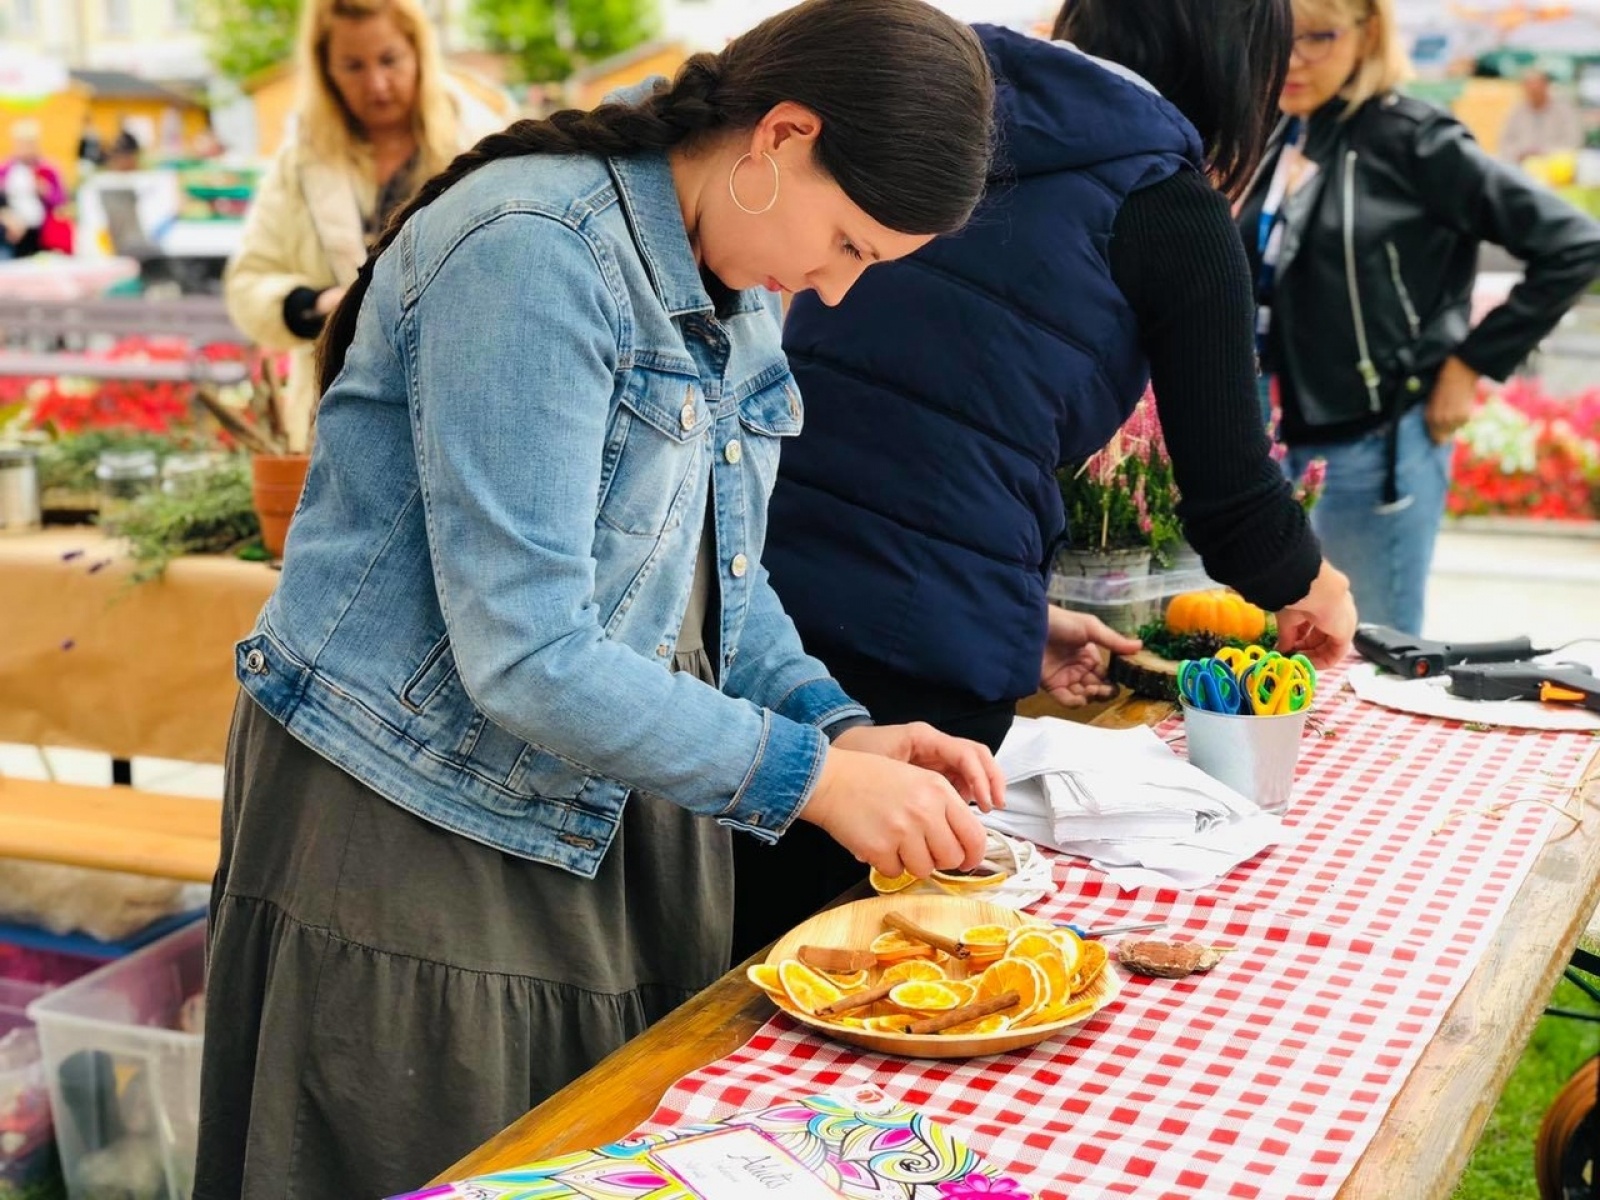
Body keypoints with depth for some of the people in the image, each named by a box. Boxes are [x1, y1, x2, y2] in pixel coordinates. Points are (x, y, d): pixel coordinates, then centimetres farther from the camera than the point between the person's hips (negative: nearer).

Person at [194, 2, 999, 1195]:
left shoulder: (736, 288, 4)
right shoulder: (537, 251, -24)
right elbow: (522, 655, -28)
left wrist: (845, 729, -4)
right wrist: (813, 776, -24)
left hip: (609, 812, 8)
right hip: (412, 827, -8)